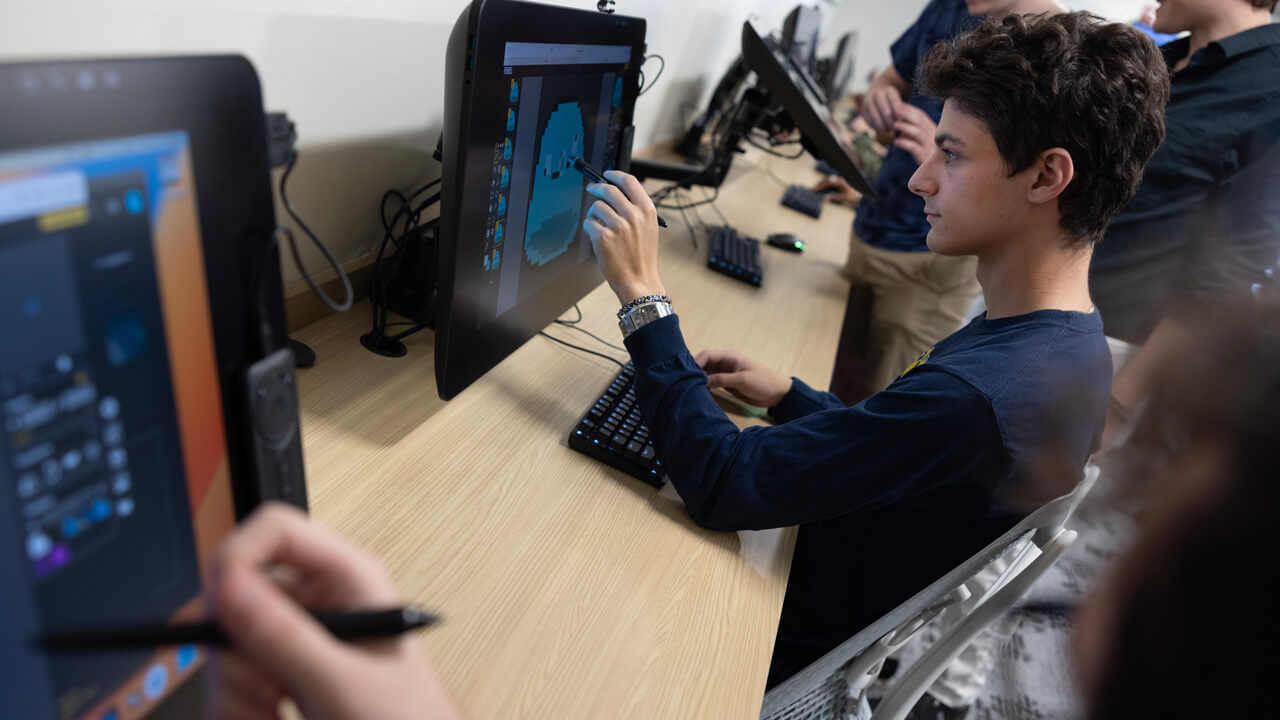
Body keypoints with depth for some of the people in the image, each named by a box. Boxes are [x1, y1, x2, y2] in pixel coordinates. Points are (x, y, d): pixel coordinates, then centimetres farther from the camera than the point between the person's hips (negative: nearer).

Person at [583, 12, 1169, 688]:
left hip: (812, 646, -8)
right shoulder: (1070, 341, -3)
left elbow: (723, 485, -32)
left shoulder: (972, 395, -36)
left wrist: (643, 296, -29)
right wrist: (790, 397, 0)